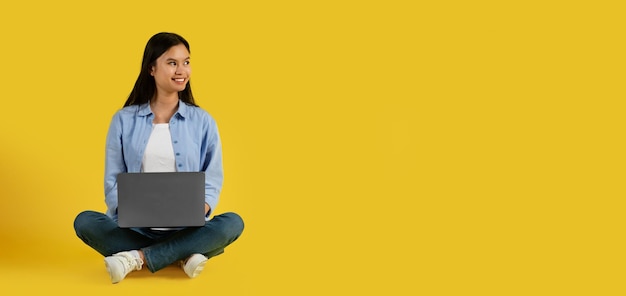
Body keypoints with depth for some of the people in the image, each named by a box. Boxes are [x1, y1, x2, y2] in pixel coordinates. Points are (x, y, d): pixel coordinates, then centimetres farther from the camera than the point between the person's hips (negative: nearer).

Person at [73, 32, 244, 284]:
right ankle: (182, 256, -27)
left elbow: (212, 180, 4)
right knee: (84, 221, -25)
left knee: (233, 223, -27)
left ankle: (138, 258, -29)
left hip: (185, 229, 0)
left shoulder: (203, 122, 4)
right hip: (134, 227, 0)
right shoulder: (124, 120, 5)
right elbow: (113, 180, 4)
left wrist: (200, 208, -18)